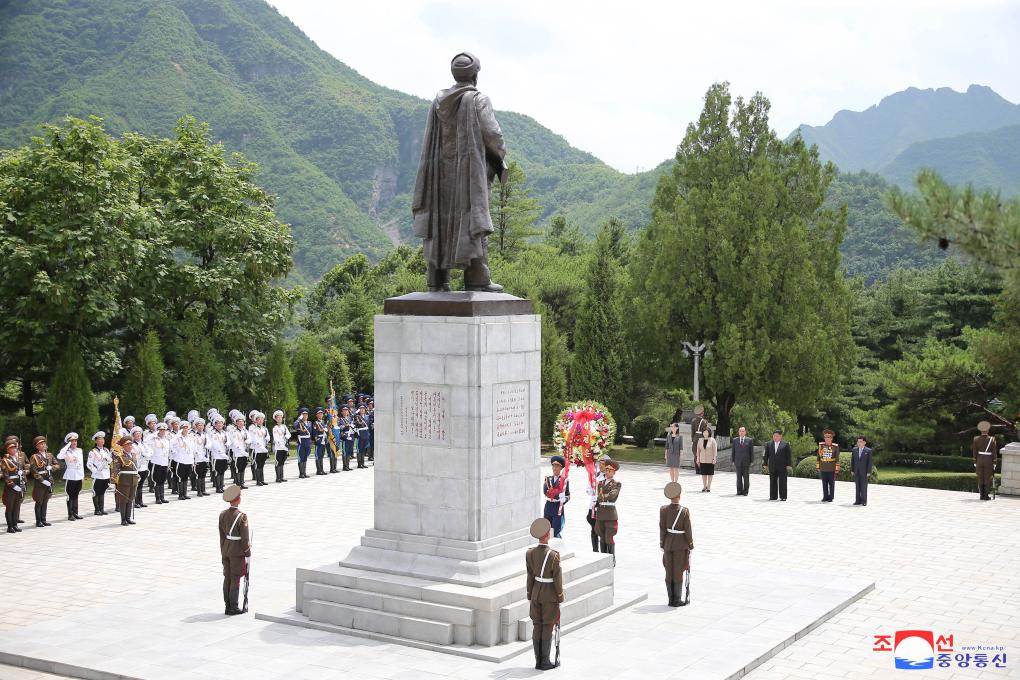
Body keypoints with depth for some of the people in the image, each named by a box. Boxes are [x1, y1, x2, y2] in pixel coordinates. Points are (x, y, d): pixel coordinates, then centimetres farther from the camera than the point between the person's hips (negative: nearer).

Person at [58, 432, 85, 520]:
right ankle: (70, 515, 2)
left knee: (75, 496, 12)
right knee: (70, 496, -1)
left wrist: (83, 476, 12)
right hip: (70, 477, -5)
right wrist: (68, 445, -21)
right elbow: (59, 457, -28)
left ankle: (75, 513, 16)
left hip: (79, 477, 5)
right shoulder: (67, 452, -6)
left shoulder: (80, 451, 11)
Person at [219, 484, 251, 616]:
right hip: (237, 551, -6)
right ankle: (233, 607, 3)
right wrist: (248, 554, -5)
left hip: (226, 549, 6)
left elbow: (222, 536, 8)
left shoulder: (223, 515, 2)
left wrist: (223, 552, 16)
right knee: (235, 579, 0)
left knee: (227, 578, 11)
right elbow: (245, 538, -15)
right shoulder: (241, 516, -18)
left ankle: (227, 606, 17)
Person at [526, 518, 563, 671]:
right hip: (550, 595, -5)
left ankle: (538, 661, 16)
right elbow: (558, 580, -14)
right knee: (547, 628, 4)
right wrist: (560, 598, -3)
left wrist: (530, 596, 12)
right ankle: (545, 662, 9)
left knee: (537, 627, 10)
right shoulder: (553, 555, -20)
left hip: (536, 593, 5)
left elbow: (530, 577, 3)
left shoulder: (530, 553, -4)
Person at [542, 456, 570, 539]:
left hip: (558, 508, -4)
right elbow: (545, 492, -4)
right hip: (548, 507, 4)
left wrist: (562, 502, -12)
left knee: (556, 532, -7)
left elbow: (567, 496, 3)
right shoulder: (548, 479, 10)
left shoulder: (564, 480, -1)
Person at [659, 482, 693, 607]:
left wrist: (662, 545, 7)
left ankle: (671, 599, 15)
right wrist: (690, 546, 0)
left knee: (669, 572, 10)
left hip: (668, 544, 3)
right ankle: (677, 600, 9)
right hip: (681, 545, -3)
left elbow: (662, 529, -3)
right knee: (678, 572, 5)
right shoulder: (684, 511, -16)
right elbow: (687, 531, -11)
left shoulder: (663, 510, -7)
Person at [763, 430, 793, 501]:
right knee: (772, 482, 5)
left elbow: (789, 455, 0)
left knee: (782, 482, -1)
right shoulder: (769, 444, 9)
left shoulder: (785, 444, 2)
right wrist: (765, 465, 5)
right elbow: (766, 455, 10)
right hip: (772, 467, 3)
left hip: (782, 467, -3)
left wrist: (788, 466, -6)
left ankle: (783, 496, 2)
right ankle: (773, 496, 10)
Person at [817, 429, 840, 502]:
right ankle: (825, 497, 13)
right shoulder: (821, 445, 4)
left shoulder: (835, 446, -3)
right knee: (824, 484, 6)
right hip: (823, 468, 2)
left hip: (832, 469, -2)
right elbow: (818, 456, 9)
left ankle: (831, 497, 11)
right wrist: (817, 467, 7)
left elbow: (837, 458, -2)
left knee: (831, 484, 4)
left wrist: (837, 469, -6)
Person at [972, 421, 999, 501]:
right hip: (989, 461, -2)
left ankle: (981, 495, 8)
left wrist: (975, 463, 7)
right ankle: (986, 495, 2)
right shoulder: (992, 439, -7)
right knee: (988, 478, 4)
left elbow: (974, 452, 0)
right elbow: (994, 453, -5)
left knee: (980, 478, 8)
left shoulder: (976, 439, -3)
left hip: (979, 460, 2)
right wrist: (994, 464, 0)